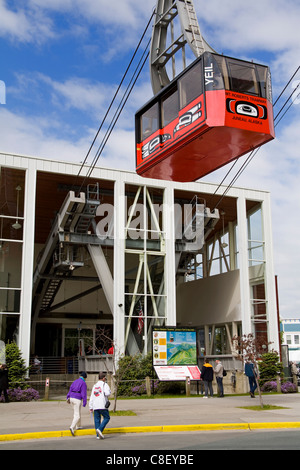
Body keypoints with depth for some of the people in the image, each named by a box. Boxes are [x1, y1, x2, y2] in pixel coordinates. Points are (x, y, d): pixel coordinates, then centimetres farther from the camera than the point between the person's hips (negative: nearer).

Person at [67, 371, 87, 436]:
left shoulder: (75, 381, 13)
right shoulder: (83, 383, -10)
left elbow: (70, 389, 9)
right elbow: (84, 393, -13)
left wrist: (68, 398, 6)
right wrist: (84, 403, -10)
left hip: (72, 398, 7)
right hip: (77, 400, -7)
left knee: (78, 412, 23)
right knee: (77, 415, -6)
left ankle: (78, 426, 33)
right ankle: (72, 427, -23)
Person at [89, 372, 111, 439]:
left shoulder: (95, 386, 19)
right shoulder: (104, 384, 0)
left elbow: (91, 397, 16)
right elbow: (107, 393, -16)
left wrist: (90, 407, 18)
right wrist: (109, 392, 8)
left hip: (95, 406, 6)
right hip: (102, 406, -6)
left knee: (97, 420, 8)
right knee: (106, 418, 5)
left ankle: (98, 435, 7)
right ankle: (99, 429, -13)